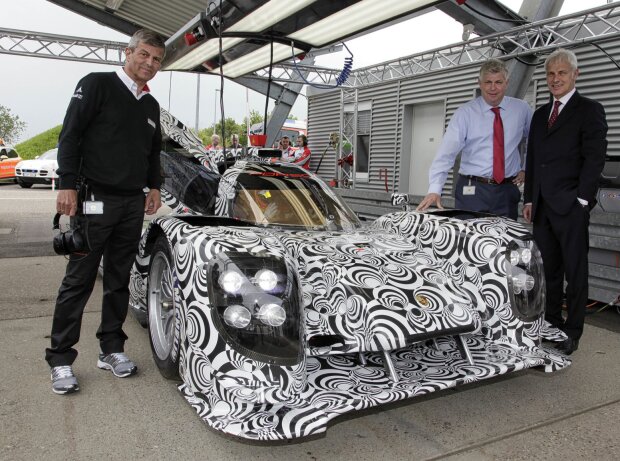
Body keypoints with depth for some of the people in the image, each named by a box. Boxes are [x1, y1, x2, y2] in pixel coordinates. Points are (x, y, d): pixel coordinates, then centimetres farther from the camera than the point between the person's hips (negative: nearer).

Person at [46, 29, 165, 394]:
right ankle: (61, 359, 8)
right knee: (79, 280, -2)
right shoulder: (97, 85, -2)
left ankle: (112, 349, 21)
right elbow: (70, 137, -8)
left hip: (134, 204, 6)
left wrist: (154, 187, 14)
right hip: (96, 199, -6)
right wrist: (68, 185, -15)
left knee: (119, 280, 10)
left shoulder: (151, 105, 17)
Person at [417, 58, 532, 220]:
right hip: (472, 190, -2)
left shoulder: (522, 109, 5)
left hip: (507, 190, 3)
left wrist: (527, 169, 11)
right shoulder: (465, 113, -4)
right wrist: (434, 189, -26)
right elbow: (446, 153, -14)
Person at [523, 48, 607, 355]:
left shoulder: (589, 110, 0)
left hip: (571, 207, -6)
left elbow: (595, 158, -8)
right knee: (550, 270, 12)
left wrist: (580, 200, -14)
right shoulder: (540, 114, 18)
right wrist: (529, 199, 13)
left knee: (575, 271, 2)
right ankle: (552, 325, 22)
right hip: (542, 207, 6)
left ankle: (572, 333, 11)